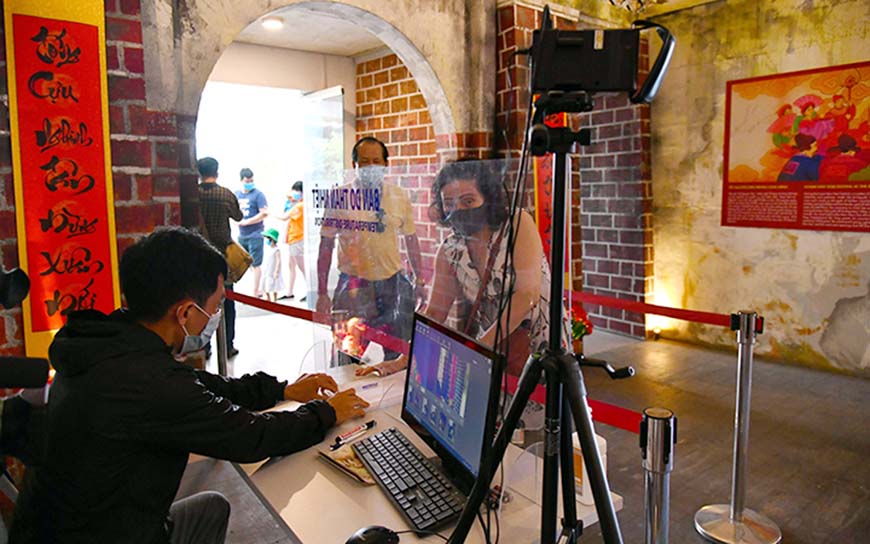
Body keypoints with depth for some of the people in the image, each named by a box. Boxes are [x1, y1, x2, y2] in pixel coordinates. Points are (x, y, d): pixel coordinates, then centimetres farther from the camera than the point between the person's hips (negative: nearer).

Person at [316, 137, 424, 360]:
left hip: (393, 281, 2)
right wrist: (322, 292, -3)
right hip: (353, 284, -2)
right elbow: (326, 246, -1)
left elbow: (411, 239, 13)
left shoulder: (399, 197, 3)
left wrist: (420, 280, 12)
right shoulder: (339, 197, -5)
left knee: (400, 352, 9)